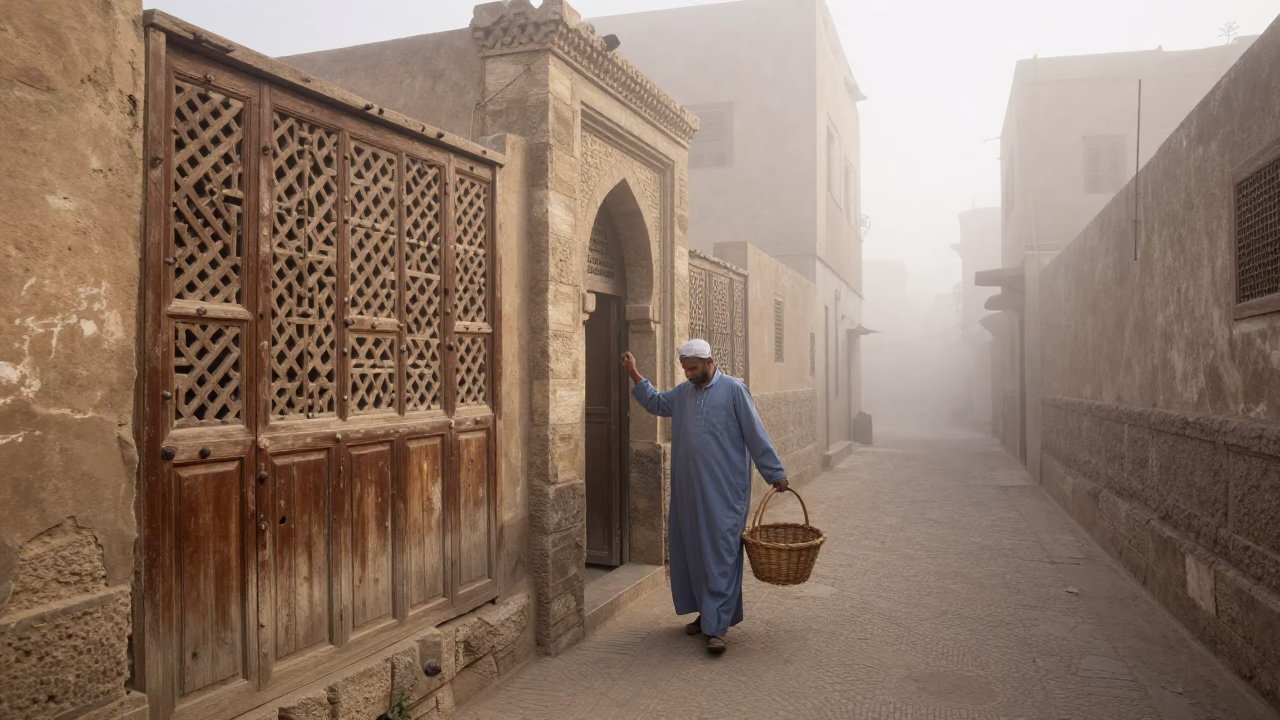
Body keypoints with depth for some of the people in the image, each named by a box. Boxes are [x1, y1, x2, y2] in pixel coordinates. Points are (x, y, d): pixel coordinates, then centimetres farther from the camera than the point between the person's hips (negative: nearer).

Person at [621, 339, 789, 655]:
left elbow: (756, 434, -7)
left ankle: (717, 626, -3)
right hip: (689, 490, 6)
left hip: (725, 492, -6)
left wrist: (775, 473, -6)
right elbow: (655, 402, 28)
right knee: (691, 550, 11)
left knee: (720, 554, -6)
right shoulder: (683, 392, 10)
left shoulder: (733, 389, -7)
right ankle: (706, 611, 25)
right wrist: (634, 374, 17)